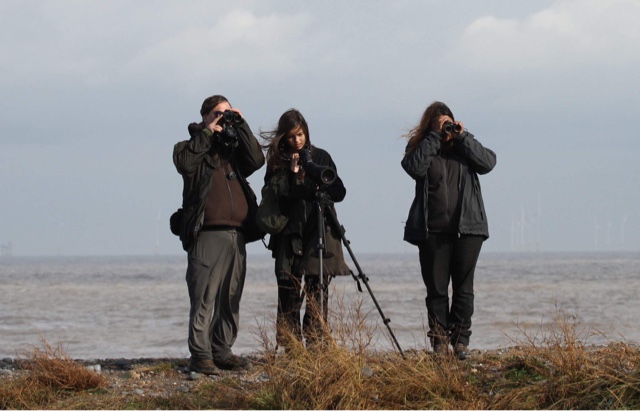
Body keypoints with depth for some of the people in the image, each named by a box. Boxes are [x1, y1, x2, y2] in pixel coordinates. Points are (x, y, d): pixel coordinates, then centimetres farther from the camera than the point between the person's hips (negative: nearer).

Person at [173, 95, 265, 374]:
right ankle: (200, 355, -10)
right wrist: (207, 133, -7)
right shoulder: (194, 146, 9)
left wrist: (241, 127, 2)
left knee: (231, 299, 5)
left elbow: (257, 160, 2)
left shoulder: (235, 147, 21)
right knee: (205, 298, -10)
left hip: (236, 234, 5)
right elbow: (184, 163, -13)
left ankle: (222, 352, 10)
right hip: (207, 233, -5)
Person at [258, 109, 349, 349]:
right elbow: (271, 195, -2)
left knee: (318, 294, -4)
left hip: (319, 233, 1)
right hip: (289, 236, 0)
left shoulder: (320, 157, 10)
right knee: (289, 295, -5)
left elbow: (339, 192, 9)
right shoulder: (277, 162, 7)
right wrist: (291, 174, -12)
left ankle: (315, 346, -3)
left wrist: (320, 188, -10)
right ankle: (290, 348, -3)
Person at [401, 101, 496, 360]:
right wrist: (434, 137, -14)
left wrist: (462, 138, -7)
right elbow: (413, 167, -15)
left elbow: (488, 162, -5)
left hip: (467, 229, 1)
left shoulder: (465, 146, 11)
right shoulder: (420, 147, 6)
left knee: (464, 288, 2)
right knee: (436, 288, 0)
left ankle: (460, 341, 7)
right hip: (432, 231, -1)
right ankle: (439, 342, 3)